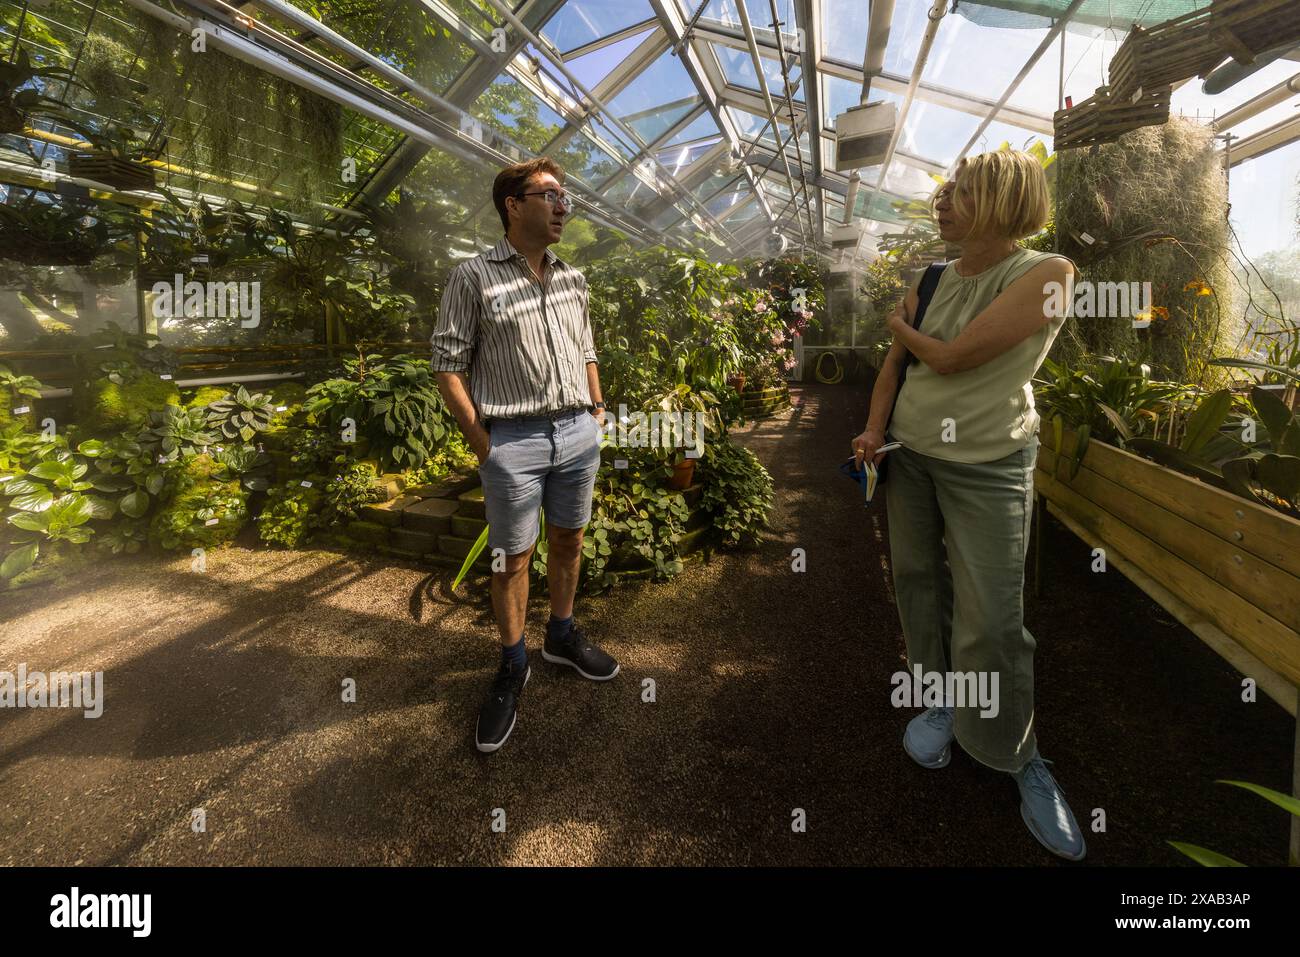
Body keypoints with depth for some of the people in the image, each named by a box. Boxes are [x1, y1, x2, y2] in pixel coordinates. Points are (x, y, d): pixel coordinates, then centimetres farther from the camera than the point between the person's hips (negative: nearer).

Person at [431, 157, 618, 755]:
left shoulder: (572, 279, 11)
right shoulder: (474, 276, -5)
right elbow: (448, 365, -6)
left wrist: (597, 413, 10)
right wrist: (481, 442, -10)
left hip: (578, 434, 5)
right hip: (514, 441, -5)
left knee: (568, 541, 15)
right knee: (512, 558, 5)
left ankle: (562, 636, 36)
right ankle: (513, 668, 23)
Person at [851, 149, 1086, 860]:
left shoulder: (1045, 273, -13)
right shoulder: (932, 279, 6)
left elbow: (952, 357, -20)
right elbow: (894, 362, 8)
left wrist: (901, 325, -1)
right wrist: (874, 428, -6)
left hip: (987, 468, -5)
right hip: (909, 455, 5)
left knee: (991, 621, -3)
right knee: (919, 585, 12)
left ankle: (1020, 757, 20)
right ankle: (940, 700, 35)